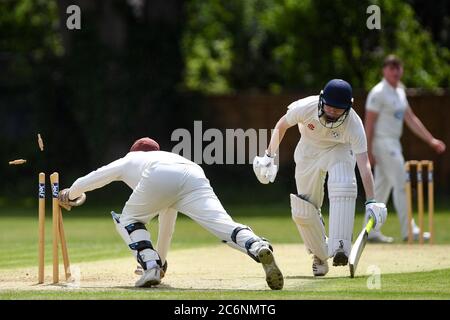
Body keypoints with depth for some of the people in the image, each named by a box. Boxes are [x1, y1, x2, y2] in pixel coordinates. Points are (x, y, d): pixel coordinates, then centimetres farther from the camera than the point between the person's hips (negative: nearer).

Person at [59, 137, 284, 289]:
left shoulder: (130, 160, 39)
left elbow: (94, 178, 43)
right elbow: (167, 221, 56)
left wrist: (70, 194, 64)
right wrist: (162, 259, 64)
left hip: (158, 178, -3)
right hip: (195, 178, 3)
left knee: (129, 219, 21)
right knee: (221, 223, -15)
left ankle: (151, 266, -1)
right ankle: (259, 248, -44)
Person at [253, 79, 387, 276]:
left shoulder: (353, 124, -33)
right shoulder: (305, 107, -30)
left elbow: (363, 163, -37)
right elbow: (281, 126, -9)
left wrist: (371, 201, -43)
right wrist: (269, 156, -5)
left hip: (339, 150, -2)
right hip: (308, 150, 2)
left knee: (343, 186, -34)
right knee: (302, 211, -1)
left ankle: (340, 247, -37)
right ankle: (320, 254, 24)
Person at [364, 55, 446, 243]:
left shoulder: (399, 92, 14)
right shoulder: (378, 93, -14)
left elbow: (411, 119, 16)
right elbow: (369, 123, -16)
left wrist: (431, 140, 11)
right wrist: (368, 152, -20)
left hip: (393, 143, 9)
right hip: (382, 142, -9)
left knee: (382, 187, 10)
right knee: (401, 185, -10)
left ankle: (371, 232, 14)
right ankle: (409, 231, -9)